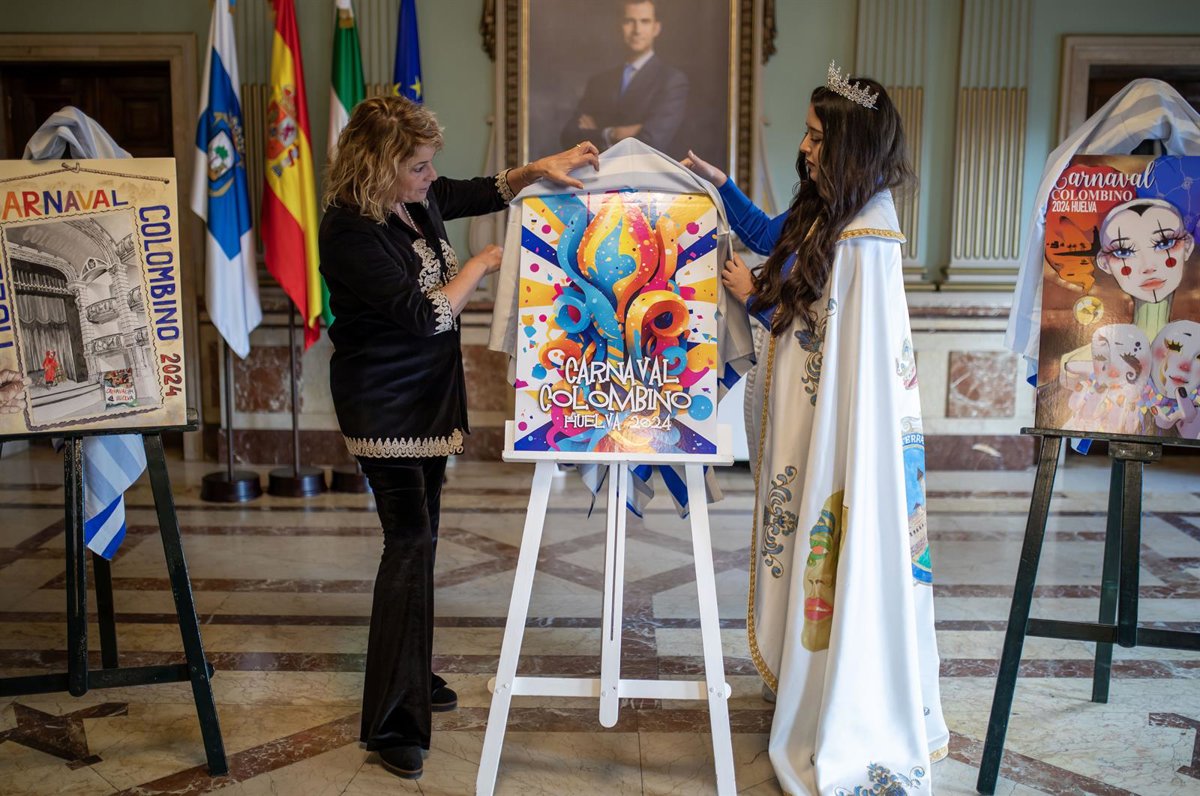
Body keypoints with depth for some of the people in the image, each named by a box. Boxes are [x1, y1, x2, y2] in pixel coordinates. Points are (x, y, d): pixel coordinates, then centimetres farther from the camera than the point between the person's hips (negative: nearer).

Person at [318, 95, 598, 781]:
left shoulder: (417, 198, 1)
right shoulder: (350, 231, -23)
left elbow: (486, 191, 17)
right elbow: (424, 315, -26)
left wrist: (540, 169, -1)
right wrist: (484, 264, -16)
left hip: (429, 395, 9)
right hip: (385, 404, -9)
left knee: (422, 538, 17)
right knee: (409, 544, -9)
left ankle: (416, 677, 33)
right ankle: (393, 724, 2)